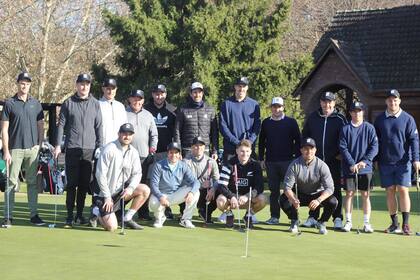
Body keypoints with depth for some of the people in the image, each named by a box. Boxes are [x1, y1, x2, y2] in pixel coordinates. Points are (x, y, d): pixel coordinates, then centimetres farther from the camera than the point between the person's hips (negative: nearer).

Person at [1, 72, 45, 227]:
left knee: (33, 182, 6)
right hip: (15, 149, -3)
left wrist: (40, 145, 2)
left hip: (33, 149, 3)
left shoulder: (36, 103, 10)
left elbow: (40, 126, 13)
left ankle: (34, 215, 12)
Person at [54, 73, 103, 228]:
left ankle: (79, 214, 15)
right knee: (72, 184, -2)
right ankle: (69, 216, 1)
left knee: (84, 184, 6)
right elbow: (61, 125, 4)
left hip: (90, 149, 2)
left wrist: (100, 146, 4)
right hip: (72, 148, -2)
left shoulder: (95, 104, 9)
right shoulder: (68, 103, 4)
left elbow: (99, 127, 10)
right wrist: (58, 145, -3)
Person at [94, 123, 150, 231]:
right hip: (108, 193, -6)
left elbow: (137, 173, 3)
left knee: (145, 190, -16)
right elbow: (100, 175, -16)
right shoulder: (109, 149, -14)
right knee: (111, 227, -17)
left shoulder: (133, 152, 4)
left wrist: (130, 188, -18)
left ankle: (127, 218, -1)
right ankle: (97, 211, 16)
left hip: (122, 190, 6)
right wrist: (107, 197, -16)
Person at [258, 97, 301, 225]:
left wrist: (297, 158, -5)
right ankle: (274, 216, 10)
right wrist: (261, 159, 9)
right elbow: (261, 142, 15)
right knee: (274, 190, 5)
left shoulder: (291, 122, 1)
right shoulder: (266, 123, 10)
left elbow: (297, 141, 1)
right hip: (271, 162, 3)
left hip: (287, 161, -3)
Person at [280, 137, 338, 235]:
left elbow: (329, 188, -23)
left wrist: (318, 200, -42)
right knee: (284, 200, -28)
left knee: (333, 201, -29)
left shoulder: (322, 166, -18)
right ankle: (294, 221, 1)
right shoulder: (294, 165, -16)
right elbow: (287, 187, -18)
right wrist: (293, 200, -40)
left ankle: (321, 223, 1)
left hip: (317, 195, 0)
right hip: (299, 195, 1)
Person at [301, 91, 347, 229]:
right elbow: (304, 135, 15)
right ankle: (313, 217, 14)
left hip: (334, 161, -2)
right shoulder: (313, 117, 7)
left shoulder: (340, 119, 0)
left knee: (336, 190, 2)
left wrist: (341, 154, -5)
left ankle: (337, 218, 6)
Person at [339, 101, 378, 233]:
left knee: (365, 195, 2)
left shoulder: (369, 128, 2)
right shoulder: (345, 129, 2)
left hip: (365, 168, 0)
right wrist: (352, 164, -14)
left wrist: (364, 161, -14)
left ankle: (367, 223, 7)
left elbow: (374, 147, -2)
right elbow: (343, 148, -3)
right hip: (349, 168, 0)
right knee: (349, 194, 3)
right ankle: (348, 221, 10)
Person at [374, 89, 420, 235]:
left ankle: (406, 224, -1)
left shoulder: (407, 119, 1)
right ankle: (394, 224, 11)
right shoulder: (380, 119, 8)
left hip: (403, 161, -2)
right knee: (390, 191, 4)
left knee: (403, 190, -7)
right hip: (385, 162, 2)